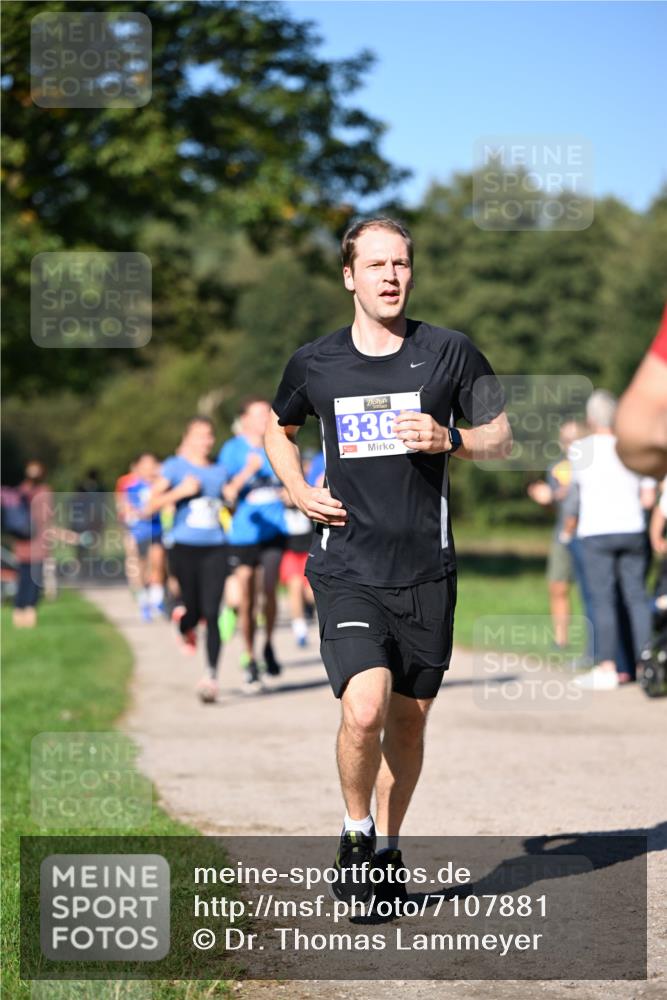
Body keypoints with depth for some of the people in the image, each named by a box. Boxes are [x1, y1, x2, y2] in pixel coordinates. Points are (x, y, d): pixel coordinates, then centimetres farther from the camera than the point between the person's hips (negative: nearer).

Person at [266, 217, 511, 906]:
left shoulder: (450, 353, 2)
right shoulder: (314, 364, 3)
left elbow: (501, 439, 8)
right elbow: (279, 428, 23)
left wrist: (448, 440, -12)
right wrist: (299, 492, 5)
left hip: (426, 571, 2)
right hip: (346, 569, -1)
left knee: (408, 719, 10)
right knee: (364, 710, -18)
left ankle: (387, 848, 31)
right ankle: (355, 835, 7)